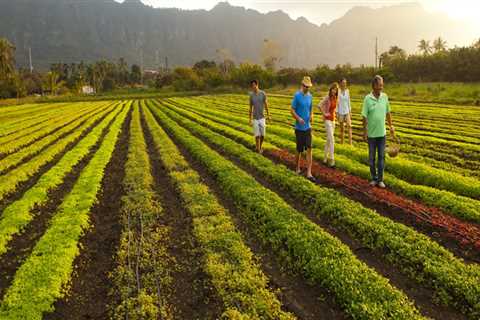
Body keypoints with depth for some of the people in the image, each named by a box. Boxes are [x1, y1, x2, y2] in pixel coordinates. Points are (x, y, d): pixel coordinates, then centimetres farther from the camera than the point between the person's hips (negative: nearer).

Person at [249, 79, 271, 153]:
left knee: (262, 135, 5)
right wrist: (250, 119, 6)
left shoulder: (263, 93, -6)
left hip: (262, 117, 0)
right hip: (255, 118, 0)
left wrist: (268, 115, 3)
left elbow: (266, 104, 3)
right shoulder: (251, 95, -3)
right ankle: (258, 149, 10)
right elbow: (250, 108, 5)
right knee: (257, 135, -3)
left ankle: (260, 146, 31)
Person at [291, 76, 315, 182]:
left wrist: (311, 116, -1)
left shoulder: (310, 96, 8)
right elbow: (292, 110, -9)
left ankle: (309, 173, -2)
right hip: (299, 127, -4)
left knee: (309, 149, -3)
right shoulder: (297, 96, -9)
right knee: (299, 150, 6)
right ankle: (298, 168, 28)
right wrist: (298, 118, -24)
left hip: (308, 127, 4)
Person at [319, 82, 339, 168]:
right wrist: (324, 113, -17)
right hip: (327, 120, -8)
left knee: (328, 140, 13)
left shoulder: (335, 98, 7)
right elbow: (319, 105, -24)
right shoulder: (327, 97, -14)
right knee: (331, 139, -12)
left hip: (333, 119, 8)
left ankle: (325, 158, 23)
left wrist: (334, 113, 14)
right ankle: (331, 159, -10)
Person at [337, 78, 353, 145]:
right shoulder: (338, 91, -8)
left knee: (349, 126, -12)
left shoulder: (347, 91, 5)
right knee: (342, 128, 5)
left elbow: (348, 101, 12)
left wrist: (350, 111, 9)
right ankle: (342, 143, 18)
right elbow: (336, 102, -7)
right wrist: (337, 113, -9)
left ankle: (350, 142, -14)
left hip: (347, 112, 3)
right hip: (340, 112, -3)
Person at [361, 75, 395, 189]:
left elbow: (388, 113, 10)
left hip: (382, 133, 3)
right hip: (371, 134, -2)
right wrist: (365, 131, -10)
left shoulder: (385, 97, 0)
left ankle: (380, 179, 15)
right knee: (372, 157, 8)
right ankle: (374, 178, 22)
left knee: (381, 157, 6)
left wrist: (391, 126, 11)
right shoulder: (368, 98, -10)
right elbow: (364, 116, -8)